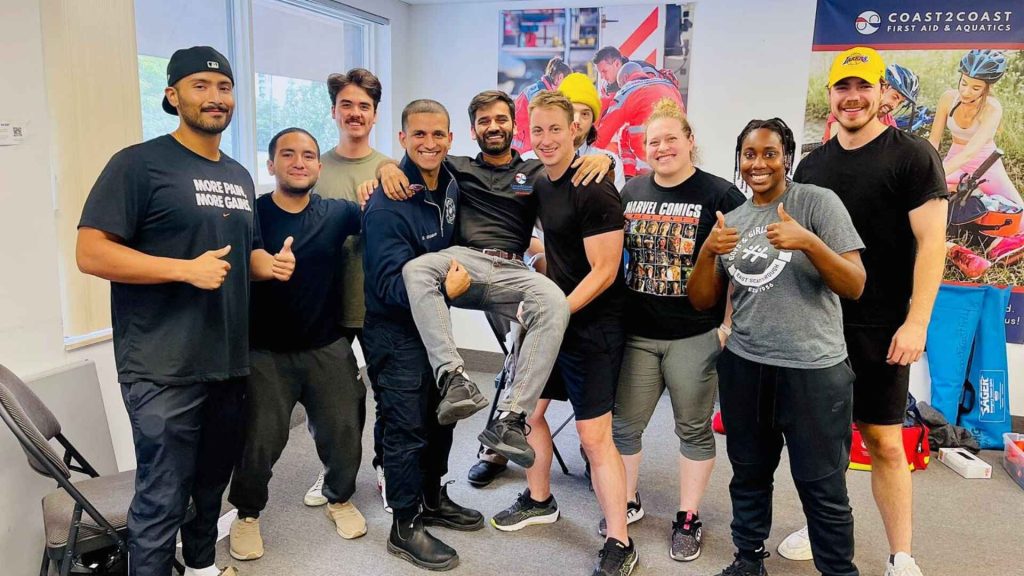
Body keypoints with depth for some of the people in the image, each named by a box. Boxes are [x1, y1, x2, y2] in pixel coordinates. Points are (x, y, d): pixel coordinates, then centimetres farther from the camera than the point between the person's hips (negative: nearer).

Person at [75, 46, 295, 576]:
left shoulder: (239, 177, 15)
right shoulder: (139, 163, -8)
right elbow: (90, 253, -14)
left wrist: (271, 265, 2)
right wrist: (186, 269, -22)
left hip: (228, 360, 7)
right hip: (163, 368, -7)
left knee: (213, 479, 19)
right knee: (162, 497, -1)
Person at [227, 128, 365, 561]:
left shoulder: (338, 213, 1)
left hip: (328, 348, 2)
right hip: (265, 351, -2)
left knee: (344, 432, 8)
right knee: (260, 440, 0)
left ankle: (340, 499, 37)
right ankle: (247, 513, 28)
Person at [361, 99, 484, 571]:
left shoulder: (450, 185, 1)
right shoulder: (387, 204, -23)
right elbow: (392, 284, -27)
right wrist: (443, 289, -39)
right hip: (395, 331, -8)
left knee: (440, 418, 19)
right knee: (407, 428, 1)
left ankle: (433, 500, 38)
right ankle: (405, 527, 18)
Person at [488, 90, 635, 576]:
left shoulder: (593, 190, -17)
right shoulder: (541, 184, 8)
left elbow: (604, 272, -19)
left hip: (591, 327, -8)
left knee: (594, 436, -5)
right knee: (527, 411, 17)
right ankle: (538, 501, 38)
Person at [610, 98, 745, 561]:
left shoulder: (721, 195, -6)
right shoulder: (630, 192, 7)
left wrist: (730, 324, -12)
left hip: (695, 336, -4)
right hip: (636, 332, 4)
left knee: (694, 430, 10)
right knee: (624, 424, 11)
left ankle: (688, 518, 25)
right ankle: (628, 503, 32)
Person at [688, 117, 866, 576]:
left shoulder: (819, 201, -5)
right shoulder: (730, 221, 9)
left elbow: (855, 286, -10)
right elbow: (702, 301, 6)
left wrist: (808, 242, -25)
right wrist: (708, 252, -12)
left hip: (813, 369, -4)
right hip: (743, 366, 5)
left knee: (822, 486, 3)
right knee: (749, 474, 18)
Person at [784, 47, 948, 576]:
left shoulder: (912, 155, -5)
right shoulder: (812, 164, 10)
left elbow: (932, 243, -11)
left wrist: (916, 322, -17)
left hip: (879, 328, -5)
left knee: (883, 440, 0)